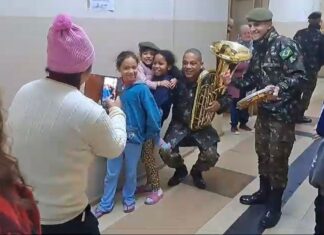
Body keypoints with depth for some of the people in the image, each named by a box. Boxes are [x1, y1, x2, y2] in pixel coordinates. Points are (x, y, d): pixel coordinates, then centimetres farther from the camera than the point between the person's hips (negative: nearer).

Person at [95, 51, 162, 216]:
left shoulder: (142, 89, -16)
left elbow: (153, 114, -14)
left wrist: (152, 133, -7)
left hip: (134, 137, -3)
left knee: (130, 172, 17)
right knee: (111, 173, 14)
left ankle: (129, 199, 38)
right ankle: (106, 204, 29)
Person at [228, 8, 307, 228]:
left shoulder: (285, 45, -15)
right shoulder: (257, 49, 9)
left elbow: (300, 76, -20)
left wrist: (281, 88, -36)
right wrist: (233, 80, -4)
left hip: (283, 112, -7)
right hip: (264, 109, 8)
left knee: (277, 158, 1)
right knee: (262, 153, 17)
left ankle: (275, 205, 17)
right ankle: (264, 192, 37)